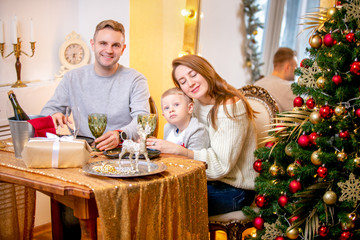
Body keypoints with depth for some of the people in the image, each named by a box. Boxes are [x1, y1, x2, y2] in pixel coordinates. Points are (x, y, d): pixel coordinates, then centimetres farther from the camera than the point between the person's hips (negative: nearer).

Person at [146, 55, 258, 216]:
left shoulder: (231, 106, -18)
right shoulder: (198, 105, 8)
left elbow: (221, 163, -22)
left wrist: (179, 151, -30)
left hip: (234, 189, -7)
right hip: (209, 180, 7)